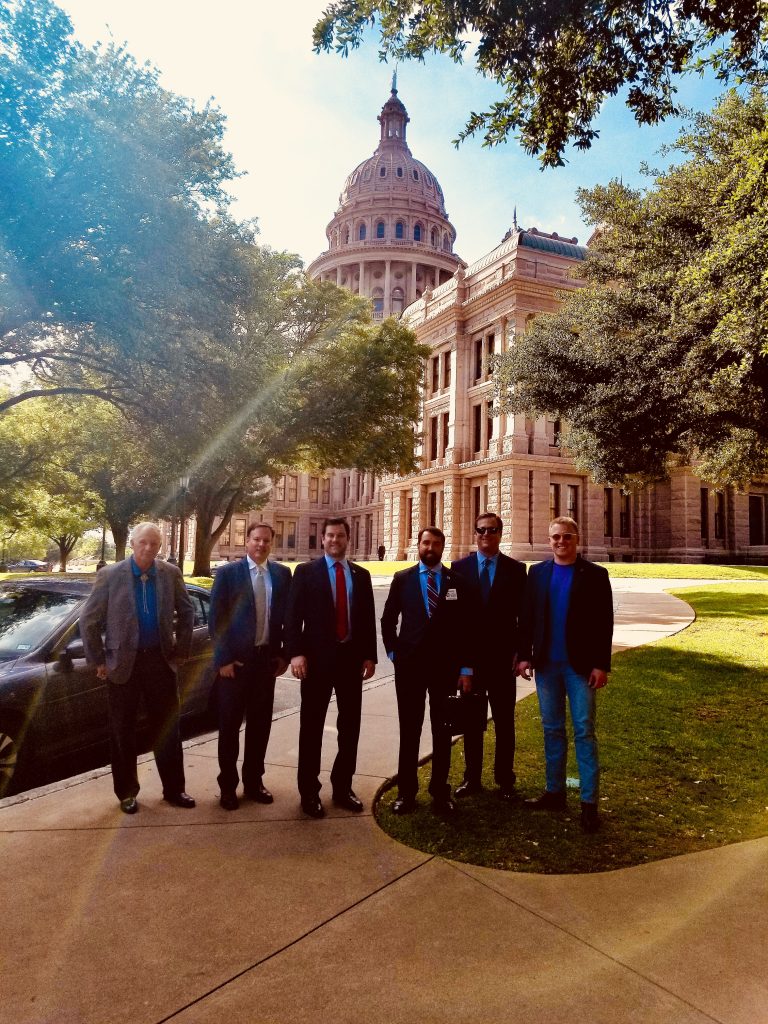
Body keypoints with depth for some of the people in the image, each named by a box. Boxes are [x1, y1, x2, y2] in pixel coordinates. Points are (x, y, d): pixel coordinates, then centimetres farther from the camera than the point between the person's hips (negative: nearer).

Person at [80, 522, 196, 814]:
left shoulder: (171, 574, -2)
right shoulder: (109, 575, -8)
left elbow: (186, 613, 8)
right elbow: (88, 621, -3)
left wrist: (181, 651, 4)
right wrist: (99, 661, -4)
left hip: (160, 660, 2)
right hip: (123, 663, -1)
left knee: (168, 728, 8)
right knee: (122, 731, 10)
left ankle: (173, 789, 21)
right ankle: (126, 792, 25)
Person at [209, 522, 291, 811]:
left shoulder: (282, 573, 4)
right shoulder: (227, 572, -6)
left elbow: (288, 615, 8)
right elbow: (216, 619, -7)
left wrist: (284, 654, 3)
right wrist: (223, 659, -11)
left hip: (267, 657, 3)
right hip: (235, 659, -3)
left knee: (260, 723, 12)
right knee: (230, 724, 7)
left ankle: (253, 781, 26)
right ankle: (228, 785, 21)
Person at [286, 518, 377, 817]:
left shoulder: (361, 574, 10)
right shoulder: (306, 571, 0)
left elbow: (368, 618, 10)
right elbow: (293, 616, -6)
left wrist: (369, 655, 4)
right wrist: (296, 653, -15)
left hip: (351, 657, 4)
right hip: (317, 657, -3)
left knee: (350, 725, 10)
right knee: (311, 726, 5)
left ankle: (342, 787, 24)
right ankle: (309, 791, 17)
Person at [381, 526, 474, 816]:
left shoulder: (458, 581, 2)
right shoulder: (402, 579, 4)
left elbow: (468, 627, 3)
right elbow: (388, 619, 10)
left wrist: (466, 669, -1)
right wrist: (393, 652, 2)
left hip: (446, 666, 0)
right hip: (409, 665, 0)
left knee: (442, 731, 8)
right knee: (409, 730, 6)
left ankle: (440, 791, 20)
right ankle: (406, 791, 18)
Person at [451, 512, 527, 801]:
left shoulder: (515, 569, 0)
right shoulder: (459, 567, 2)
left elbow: (523, 614, 0)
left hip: (503, 656, -1)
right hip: (470, 655, 1)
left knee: (504, 721, 8)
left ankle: (504, 779, 21)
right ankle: (472, 777, 23)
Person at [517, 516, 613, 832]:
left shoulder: (595, 575, -3)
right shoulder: (537, 573, 6)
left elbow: (604, 623, -5)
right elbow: (527, 618, 6)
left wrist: (601, 664, -10)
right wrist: (525, 656, 0)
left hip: (580, 665, -3)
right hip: (546, 664, 3)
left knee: (584, 733, 1)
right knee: (552, 730, 12)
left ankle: (589, 803, 8)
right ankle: (555, 792, 24)